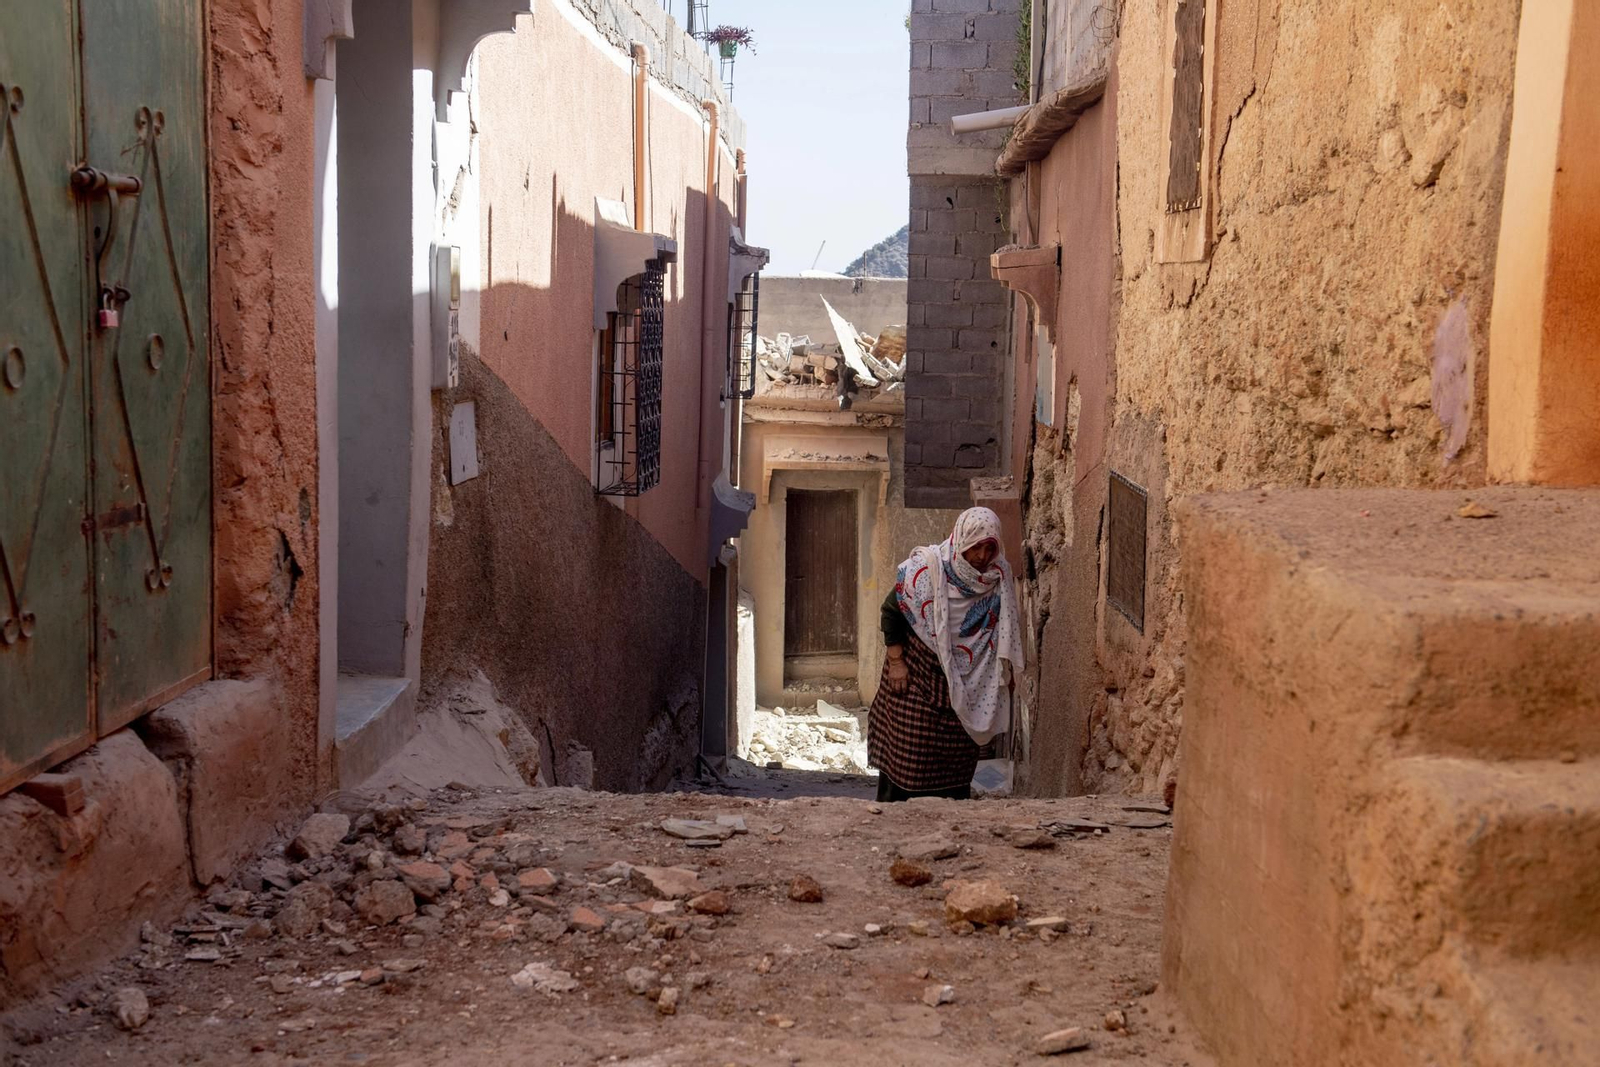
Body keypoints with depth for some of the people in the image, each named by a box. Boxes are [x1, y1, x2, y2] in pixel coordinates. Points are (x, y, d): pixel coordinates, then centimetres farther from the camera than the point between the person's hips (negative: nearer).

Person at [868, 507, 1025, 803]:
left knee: (958, 756, 7)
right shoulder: (924, 568, -17)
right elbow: (892, 611, -8)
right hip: (917, 676, -4)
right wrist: (895, 662, -11)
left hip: (965, 683, 4)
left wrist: (1005, 674, 7)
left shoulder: (999, 576, -4)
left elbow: (1004, 630, 9)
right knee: (909, 752, -3)